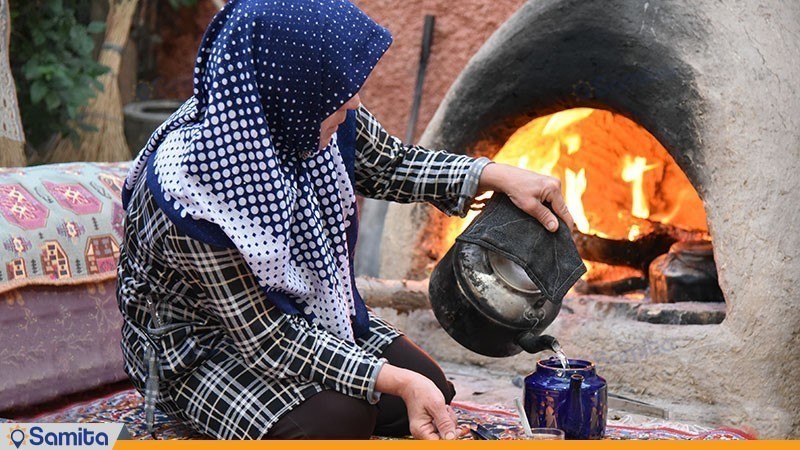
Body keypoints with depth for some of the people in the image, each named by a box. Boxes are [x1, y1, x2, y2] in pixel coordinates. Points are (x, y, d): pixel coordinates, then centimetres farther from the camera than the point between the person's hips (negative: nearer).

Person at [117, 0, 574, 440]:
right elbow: (267, 341, -29)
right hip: (199, 346, -7)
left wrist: (498, 175, -6)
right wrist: (394, 381, -33)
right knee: (340, 417, -28)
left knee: (430, 388, -2)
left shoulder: (308, 112, -18)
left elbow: (390, 164, 4)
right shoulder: (189, 191, -36)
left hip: (305, 311, 7)